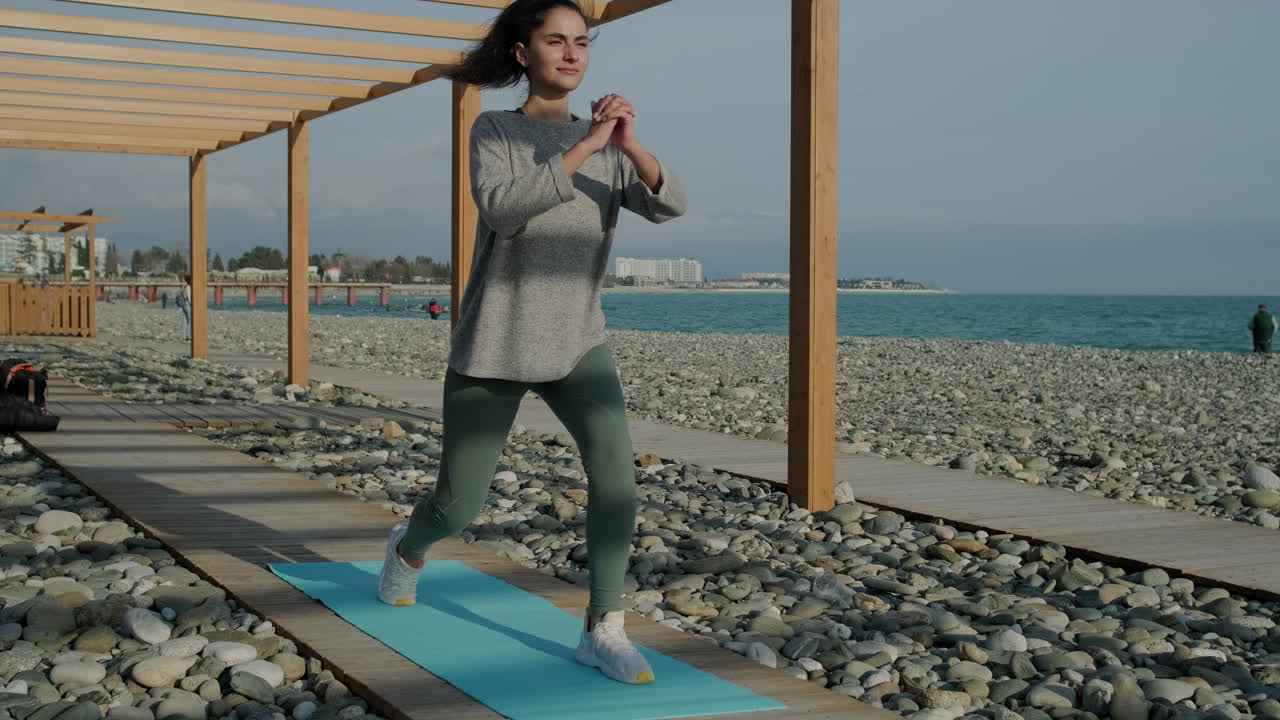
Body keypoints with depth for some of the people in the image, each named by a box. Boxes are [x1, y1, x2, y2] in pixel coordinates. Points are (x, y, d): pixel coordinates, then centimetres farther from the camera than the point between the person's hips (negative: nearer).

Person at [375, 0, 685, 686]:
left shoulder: (605, 143, 4)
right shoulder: (494, 129, -6)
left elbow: (669, 204, -11)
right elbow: (501, 208, -25)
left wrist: (629, 146, -28)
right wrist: (582, 149, -30)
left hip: (577, 342, 2)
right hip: (495, 344, -2)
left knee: (614, 458, -25)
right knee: (458, 506, 7)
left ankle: (603, 630, -16)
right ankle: (408, 549, 44)